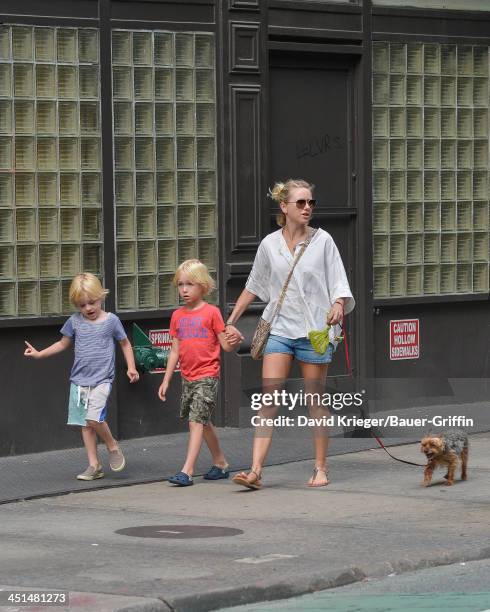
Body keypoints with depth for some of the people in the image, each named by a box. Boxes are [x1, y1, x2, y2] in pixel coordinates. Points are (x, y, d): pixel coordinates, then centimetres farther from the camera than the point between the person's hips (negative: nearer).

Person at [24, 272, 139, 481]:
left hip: (102, 379, -4)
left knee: (94, 417, -22)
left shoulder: (111, 320, -2)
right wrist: (39, 354, 11)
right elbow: (63, 344, 19)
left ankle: (113, 446, 3)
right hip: (79, 379, 4)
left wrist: (131, 367, 0)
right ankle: (94, 465, 11)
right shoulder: (75, 321, 5)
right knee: (85, 424, 5)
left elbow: (125, 344, 10)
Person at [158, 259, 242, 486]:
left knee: (196, 421, -13)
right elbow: (175, 351, 15)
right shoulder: (177, 316, 10)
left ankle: (187, 470, -19)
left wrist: (235, 341, -27)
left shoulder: (211, 312, -6)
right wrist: (166, 380, 12)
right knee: (203, 422, 14)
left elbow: (226, 345, -5)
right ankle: (220, 464, 28)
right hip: (188, 378, 6)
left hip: (207, 376, -6)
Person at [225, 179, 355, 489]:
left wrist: (338, 305, -20)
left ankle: (321, 469, 15)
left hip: (315, 330, -1)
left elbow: (339, 283, 1)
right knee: (268, 400, -9)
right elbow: (253, 287, 18)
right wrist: (231, 321, 18)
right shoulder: (269, 245, 6)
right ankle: (256, 471, -16)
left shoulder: (323, 240, 1)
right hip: (280, 329, 1)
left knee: (315, 402, 4)